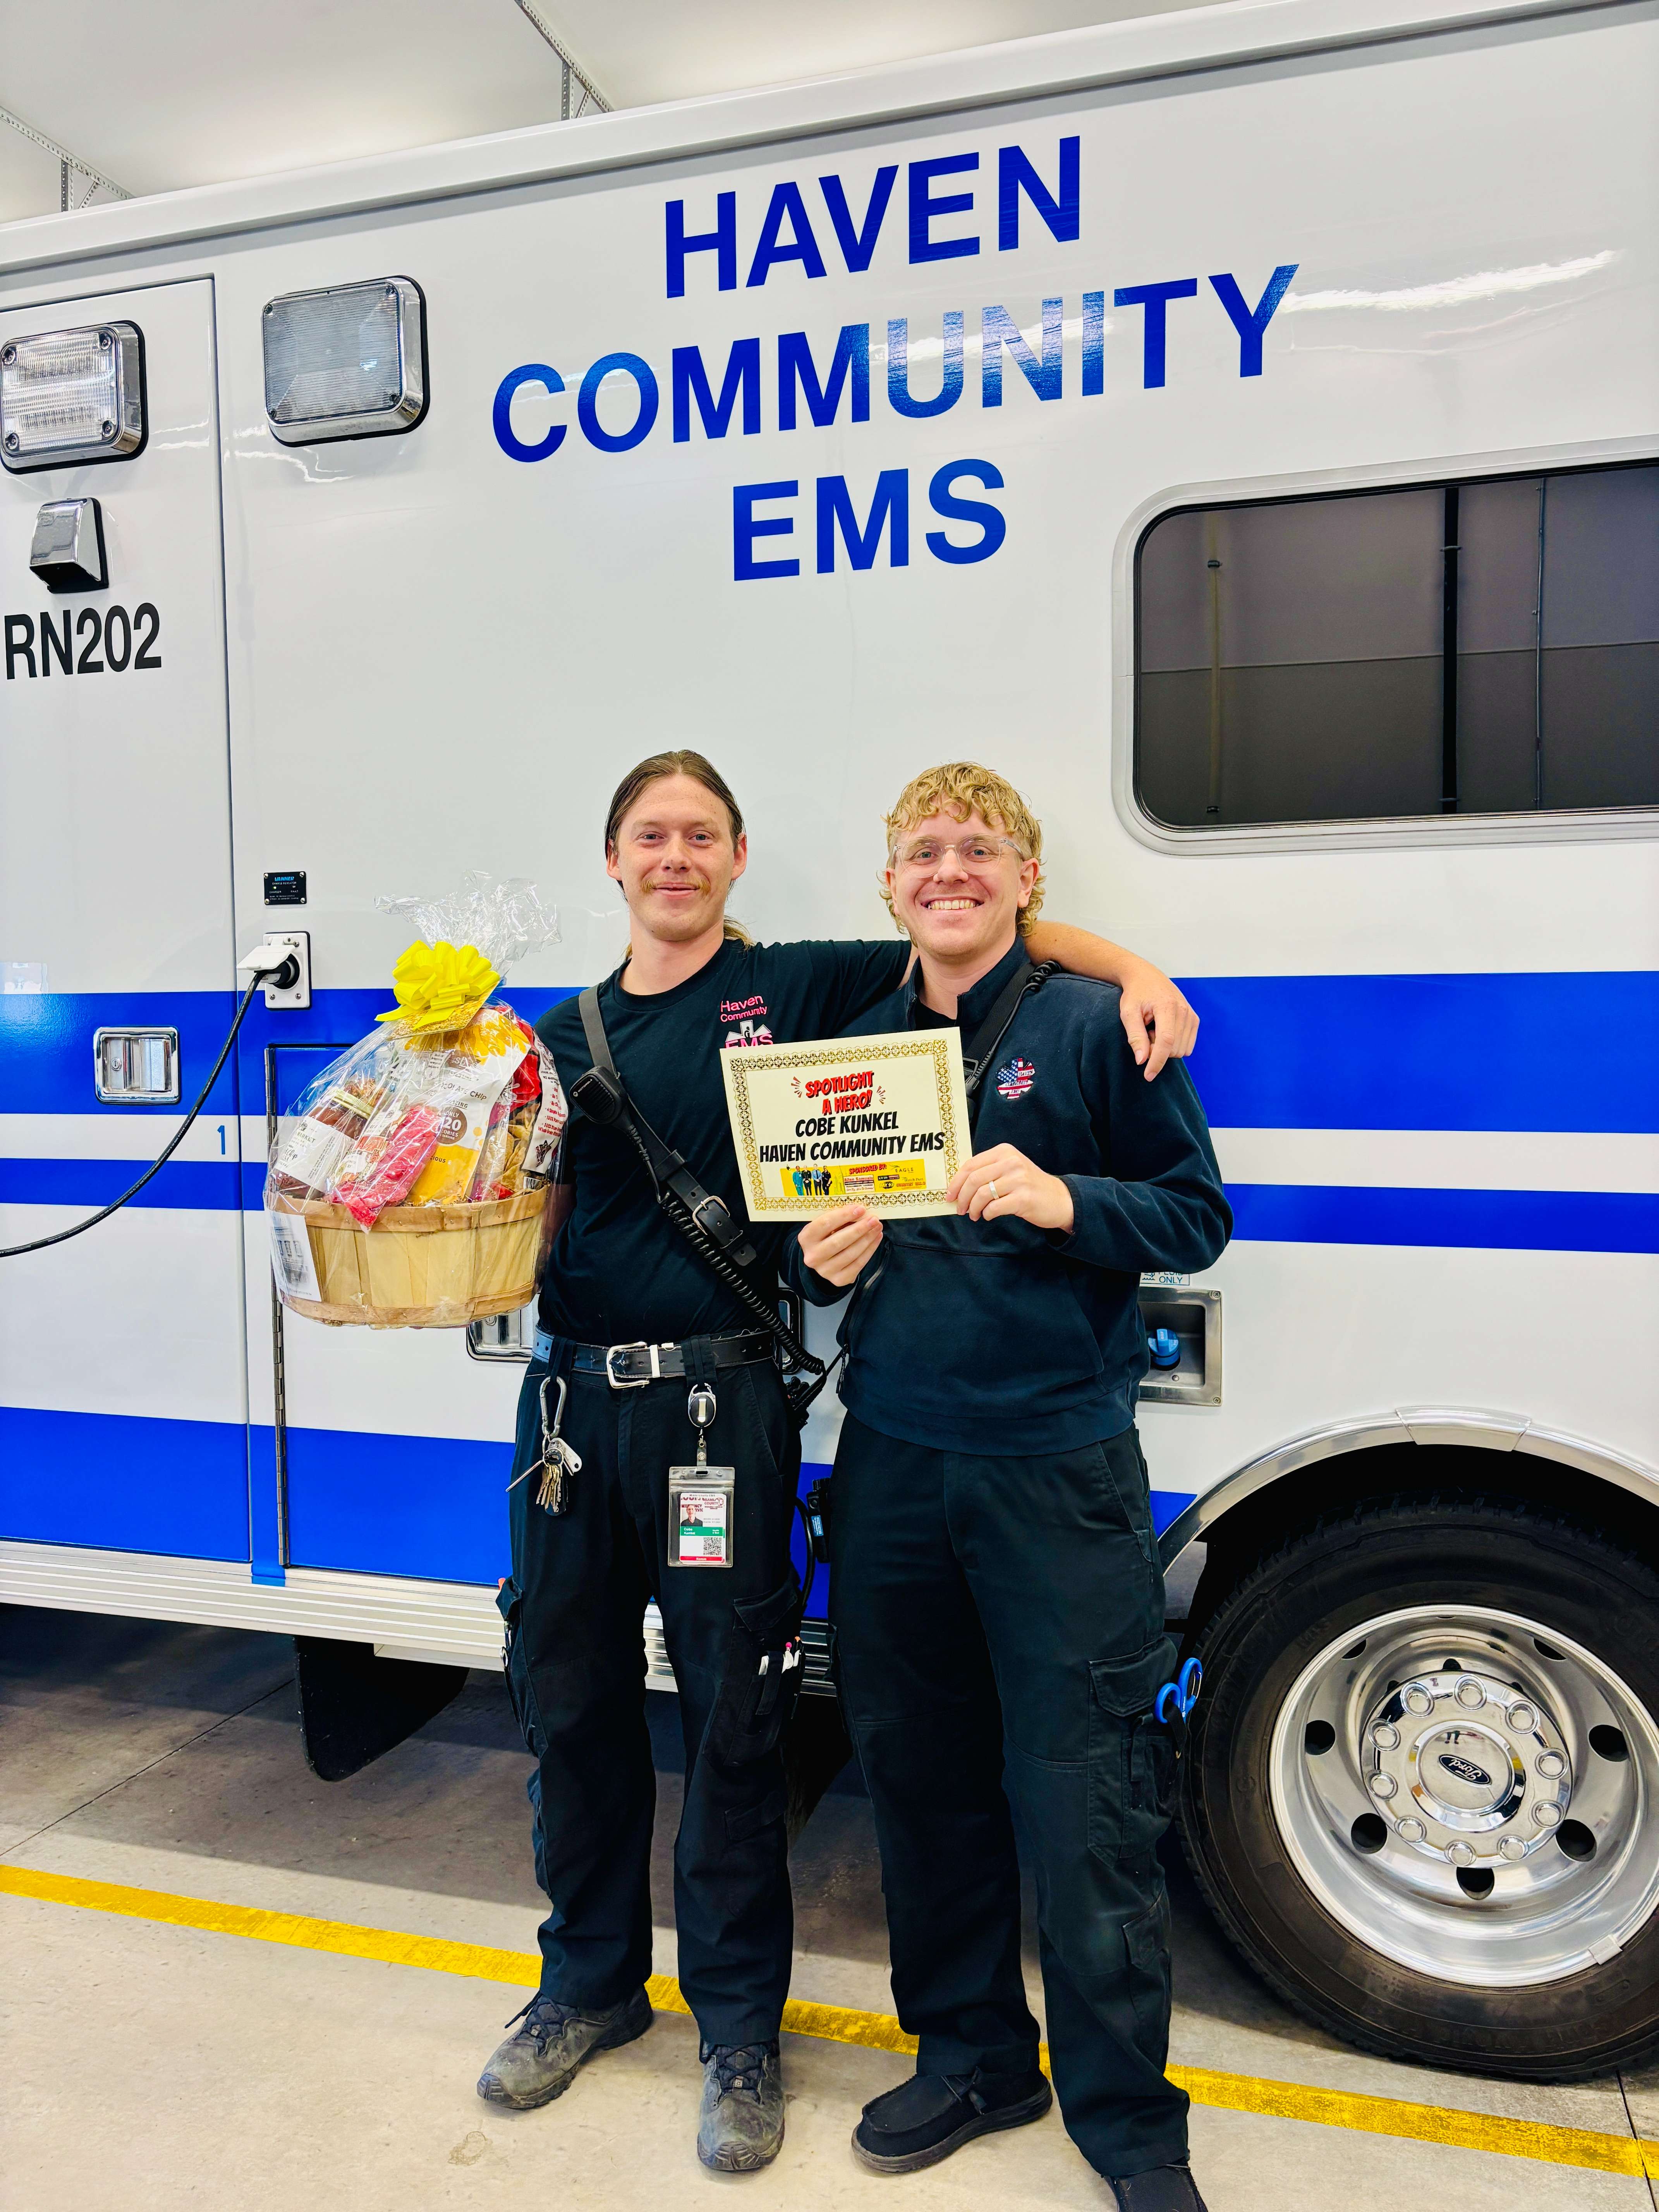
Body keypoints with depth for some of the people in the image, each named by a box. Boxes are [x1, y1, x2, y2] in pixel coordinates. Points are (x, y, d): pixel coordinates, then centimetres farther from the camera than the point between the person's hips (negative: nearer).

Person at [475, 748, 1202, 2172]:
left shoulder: (796, 990, 0)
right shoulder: (565, 1035, 12)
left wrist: (1138, 969, -14)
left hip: (720, 1401, -4)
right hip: (572, 1395, 5)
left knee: (731, 1719, 7)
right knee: (569, 1702, 16)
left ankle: (739, 2027, 29)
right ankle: (591, 1984, 39)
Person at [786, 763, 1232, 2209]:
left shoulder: (1097, 1028, -1)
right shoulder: (855, 1044, 12)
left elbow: (1196, 1215, -3)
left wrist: (1065, 1202, -19)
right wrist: (822, 1261, -3)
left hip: (1056, 1466, -4)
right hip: (892, 1463, 5)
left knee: (1084, 1803, 1)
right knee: (921, 1779, 14)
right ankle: (971, 2057, 36)